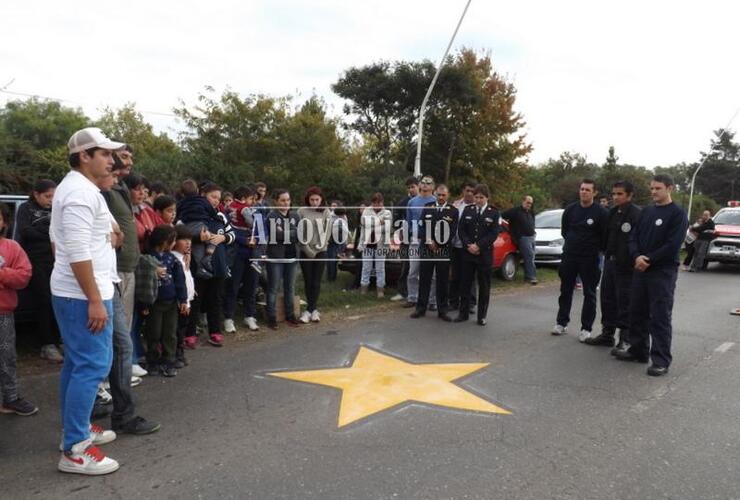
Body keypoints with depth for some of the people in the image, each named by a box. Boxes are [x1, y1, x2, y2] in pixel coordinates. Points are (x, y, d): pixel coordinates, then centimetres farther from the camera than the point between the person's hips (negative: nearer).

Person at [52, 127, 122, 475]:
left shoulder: (72, 187, 16)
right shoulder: (82, 191, -17)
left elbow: (58, 238, 23)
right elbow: (78, 252, -24)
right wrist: (95, 300, -24)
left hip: (70, 291, 11)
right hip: (84, 295, -11)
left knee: (77, 363, 17)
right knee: (92, 366, -8)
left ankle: (75, 430, 28)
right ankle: (74, 450, -2)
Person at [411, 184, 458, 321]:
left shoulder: (453, 211, 3)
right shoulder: (427, 207, 8)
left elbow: (452, 232, -2)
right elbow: (422, 226, 4)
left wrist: (438, 244, -8)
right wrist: (429, 242, -8)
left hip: (444, 250, -1)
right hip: (427, 249, 1)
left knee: (443, 280, 3)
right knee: (424, 279, 5)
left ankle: (442, 310, 12)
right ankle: (421, 308, 14)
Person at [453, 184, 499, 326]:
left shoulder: (493, 213, 0)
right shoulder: (467, 210, 7)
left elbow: (493, 234, -7)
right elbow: (461, 230, 3)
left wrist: (478, 246, -15)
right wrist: (469, 245, -11)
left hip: (485, 254, -2)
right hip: (468, 253, 2)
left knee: (484, 287, 4)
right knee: (465, 284, 5)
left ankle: (482, 316, 14)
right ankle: (463, 313, 16)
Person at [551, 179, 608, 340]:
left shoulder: (601, 212, -9)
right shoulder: (570, 209, 3)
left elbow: (606, 236, -4)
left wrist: (594, 248, 2)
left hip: (590, 258, -4)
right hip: (569, 255, 4)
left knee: (589, 294, 3)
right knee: (565, 290, 10)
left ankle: (586, 328, 10)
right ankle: (562, 323, 20)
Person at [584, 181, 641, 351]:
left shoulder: (637, 214, -14)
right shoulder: (612, 212, 12)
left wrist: (630, 261, -21)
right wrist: (606, 253, 14)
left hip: (625, 265, -8)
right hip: (610, 261, 8)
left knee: (625, 302, -1)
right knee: (607, 298, 14)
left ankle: (625, 339, 10)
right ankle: (607, 333, 26)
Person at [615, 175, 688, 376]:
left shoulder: (678, 214, -6)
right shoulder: (646, 211, 13)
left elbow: (672, 246, -15)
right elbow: (634, 237, 9)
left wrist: (649, 260, -14)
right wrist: (637, 256, -10)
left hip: (663, 272, -6)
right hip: (641, 270, 7)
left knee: (660, 317, -4)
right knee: (637, 312, 12)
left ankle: (661, 360, 2)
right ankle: (638, 350, 26)